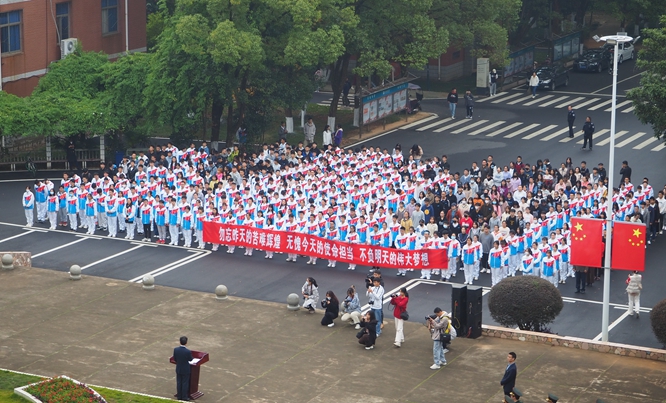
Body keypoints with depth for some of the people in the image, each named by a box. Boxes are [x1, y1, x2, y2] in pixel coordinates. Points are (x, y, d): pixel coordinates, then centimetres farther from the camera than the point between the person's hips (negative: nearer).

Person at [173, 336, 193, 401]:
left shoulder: (175, 349, -15)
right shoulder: (188, 351, -26)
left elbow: (174, 359, -3)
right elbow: (190, 359, -9)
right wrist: (193, 358, 15)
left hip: (178, 369, 3)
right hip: (186, 370, -3)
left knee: (179, 383, 16)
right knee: (185, 383, 10)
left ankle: (179, 396, 25)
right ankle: (184, 397, 18)